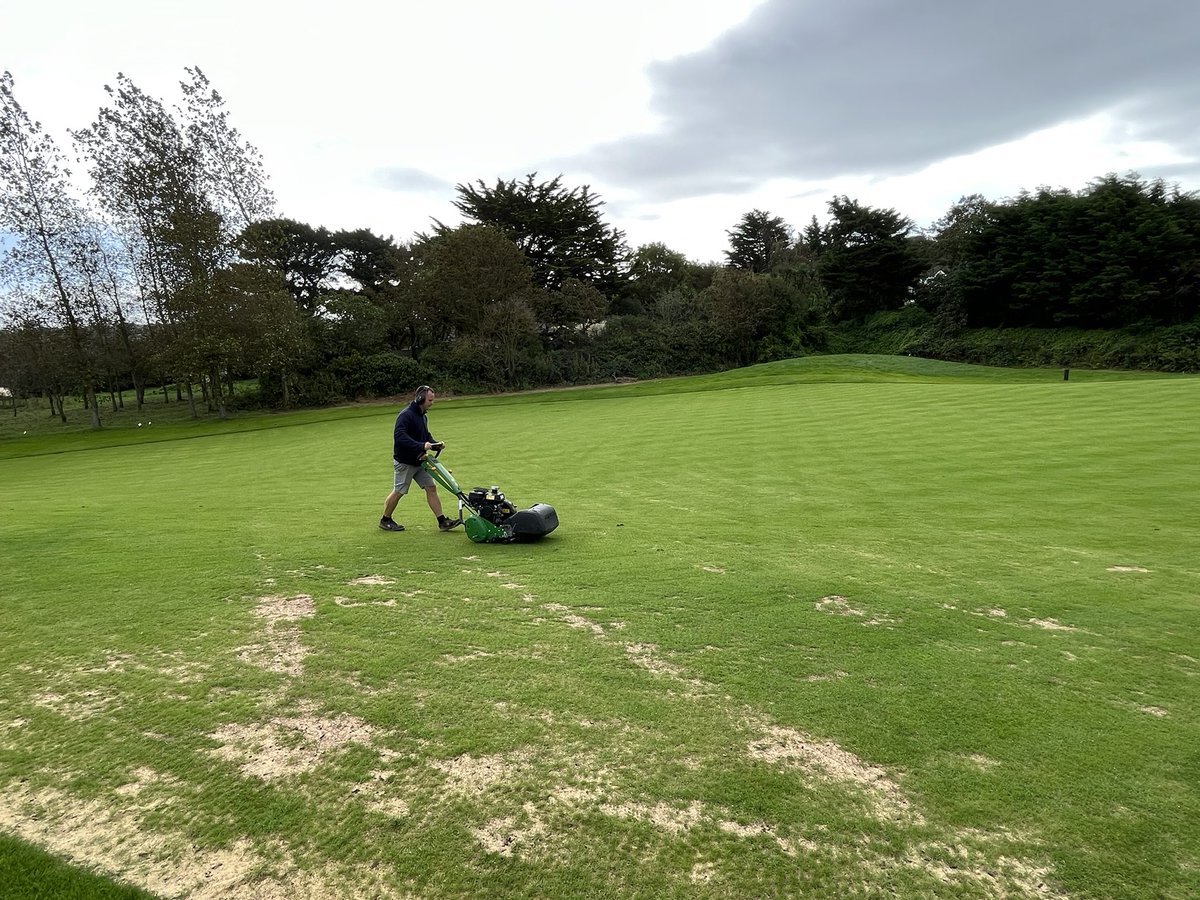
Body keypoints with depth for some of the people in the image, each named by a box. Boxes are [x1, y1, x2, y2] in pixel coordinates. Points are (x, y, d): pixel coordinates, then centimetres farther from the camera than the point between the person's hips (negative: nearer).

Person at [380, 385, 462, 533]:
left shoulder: (423, 416, 10)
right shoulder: (406, 415, -20)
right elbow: (399, 436, -31)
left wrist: (435, 444, 2)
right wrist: (421, 446, -36)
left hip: (419, 461, 8)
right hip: (404, 462, -8)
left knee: (431, 488, 2)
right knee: (398, 492, 3)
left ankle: (442, 521, 3)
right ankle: (385, 520, 22)